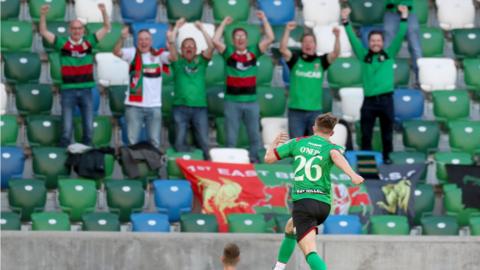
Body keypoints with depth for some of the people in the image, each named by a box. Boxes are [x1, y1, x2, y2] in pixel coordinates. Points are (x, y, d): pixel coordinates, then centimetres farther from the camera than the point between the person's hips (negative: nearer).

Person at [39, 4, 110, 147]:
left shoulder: (89, 42, 4)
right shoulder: (63, 43, -1)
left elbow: (106, 28, 4)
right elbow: (44, 32, -6)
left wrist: (104, 12, -12)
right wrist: (43, 15, -22)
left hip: (86, 91, 2)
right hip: (68, 91, -2)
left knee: (88, 129, 7)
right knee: (67, 129, 0)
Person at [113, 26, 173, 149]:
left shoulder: (159, 55, 3)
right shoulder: (133, 53, 1)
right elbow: (117, 52, -14)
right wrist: (122, 39, -35)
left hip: (154, 106, 1)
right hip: (134, 105, -1)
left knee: (155, 142, 8)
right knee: (132, 141, 1)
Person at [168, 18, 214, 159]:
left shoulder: (201, 61, 12)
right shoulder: (178, 62, 8)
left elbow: (211, 46, -1)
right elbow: (171, 42, -3)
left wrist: (202, 28, 2)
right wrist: (177, 27, 5)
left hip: (200, 107, 1)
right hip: (181, 107, -1)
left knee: (204, 141, -2)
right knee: (180, 141, -2)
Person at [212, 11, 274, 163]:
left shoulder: (253, 52, 6)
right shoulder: (229, 53, 2)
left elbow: (270, 38, 1)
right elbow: (215, 41, -10)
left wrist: (264, 19, 3)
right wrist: (224, 24, -1)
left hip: (251, 101, 1)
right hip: (232, 101, -1)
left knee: (254, 135, 7)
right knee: (231, 137, 3)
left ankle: (254, 160, 15)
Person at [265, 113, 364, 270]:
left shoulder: (298, 143, 9)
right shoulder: (331, 147, 6)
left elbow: (268, 158, 12)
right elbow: (336, 155, -20)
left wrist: (275, 143, 32)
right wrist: (352, 175, -34)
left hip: (302, 201, -3)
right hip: (324, 204, 3)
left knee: (310, 252, -15)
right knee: (290, 227, 33)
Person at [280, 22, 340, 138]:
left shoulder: (321, 61, 6)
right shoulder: (295, 60, 3)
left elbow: (335, 54, -8)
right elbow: (283, 50, -12)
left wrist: (337, 37, -22)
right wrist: (287, 31, -22)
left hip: (315, 111, 1)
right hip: (296, 110, -1)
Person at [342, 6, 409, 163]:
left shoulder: (389, 55, 6)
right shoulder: (364, 56, 7)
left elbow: (399, 37, 0)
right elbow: (353, 39, 2)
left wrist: (404, 18, -8)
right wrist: (345, 21, -7)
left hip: (385, 99, 0)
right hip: (369, 99, 1)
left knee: (387, 131, 7)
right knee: (366, 133, 4)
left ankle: (387, 156, 19)